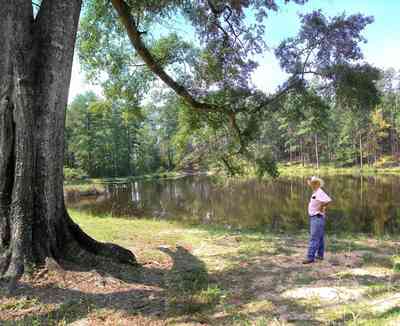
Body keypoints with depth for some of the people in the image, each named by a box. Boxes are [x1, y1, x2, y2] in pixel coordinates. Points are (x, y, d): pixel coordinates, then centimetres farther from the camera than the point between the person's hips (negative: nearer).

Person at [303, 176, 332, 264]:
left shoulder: (320, 193, -17)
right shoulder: (315, 193, 14)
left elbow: (328, 200, -33)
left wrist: (321, 206, -23)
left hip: (317, 218, -10)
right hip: (314, 218, 10)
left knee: (314, 238, -10)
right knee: (320, 238, 15)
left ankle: (310, 257, -10)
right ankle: (320, 255, 23)